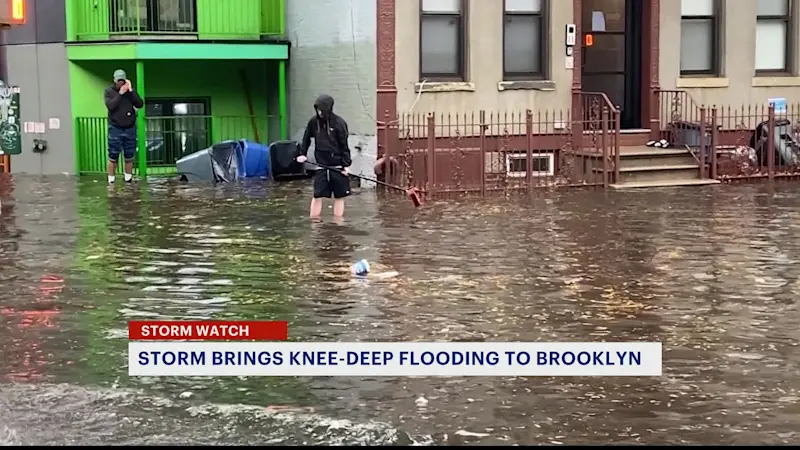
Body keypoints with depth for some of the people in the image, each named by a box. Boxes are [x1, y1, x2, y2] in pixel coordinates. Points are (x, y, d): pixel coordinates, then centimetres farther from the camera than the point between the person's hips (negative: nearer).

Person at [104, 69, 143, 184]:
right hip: (115, 129, -2)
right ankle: (111, 181, 5)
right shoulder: (109, 91, -2)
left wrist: (130, 90, -14)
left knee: (129, 157, 8)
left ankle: (129, 180, 19)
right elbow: (110, 106, -17)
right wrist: (120, 93, -17)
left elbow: (140, 104, -8)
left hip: (130, 128, 2)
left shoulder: (130, 90, 5)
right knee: (113, 157, -2)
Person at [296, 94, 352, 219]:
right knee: (317, 195, -2)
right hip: (321, 165, 2)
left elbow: (344, 145, -8)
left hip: (338, 166, -2)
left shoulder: (339, 123, -10)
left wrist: (346, 164, -10)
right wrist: (302, 153, 5)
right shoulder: (313, 122, -1)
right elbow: (306, 139, 15)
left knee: (339, 196, 6)